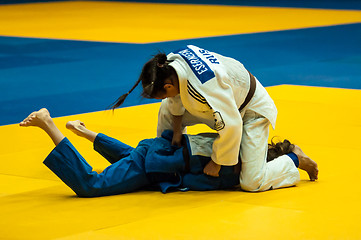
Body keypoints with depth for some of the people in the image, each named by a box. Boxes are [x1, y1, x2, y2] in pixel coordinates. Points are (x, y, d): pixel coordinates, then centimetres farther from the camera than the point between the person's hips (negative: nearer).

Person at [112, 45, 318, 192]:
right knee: (168, 111, 2)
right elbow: (178, 99, 4)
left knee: (252, 182, -16)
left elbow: (231, 125, -36)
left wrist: (217, 162, -23)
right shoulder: (171, 63, -18)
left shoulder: (203, 88, -43)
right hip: (225, 102, 8)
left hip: (252, 109, -8)